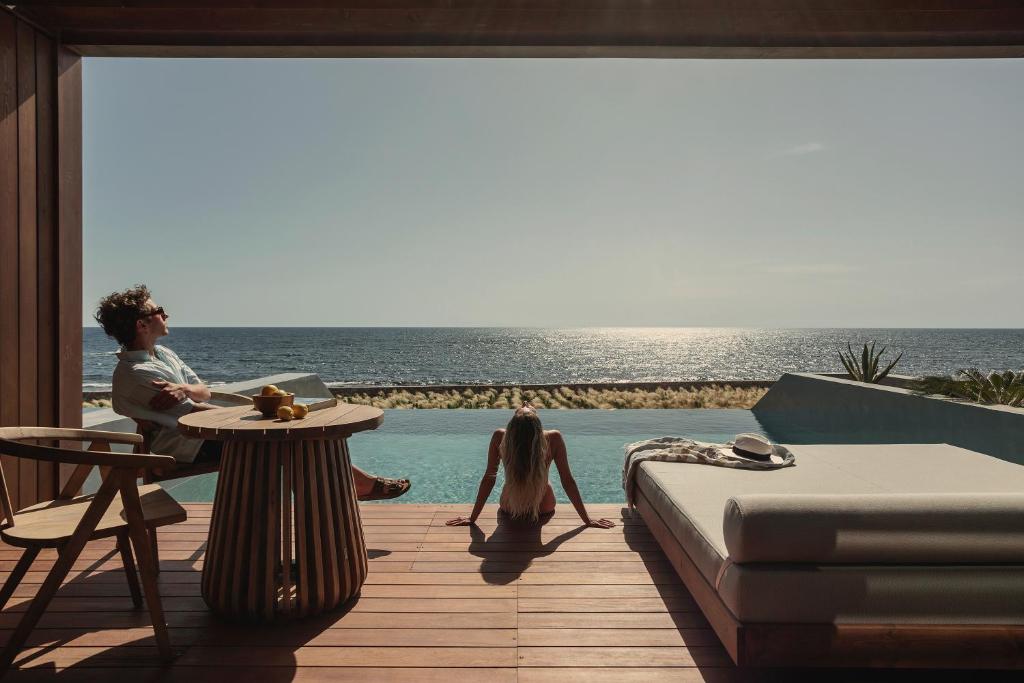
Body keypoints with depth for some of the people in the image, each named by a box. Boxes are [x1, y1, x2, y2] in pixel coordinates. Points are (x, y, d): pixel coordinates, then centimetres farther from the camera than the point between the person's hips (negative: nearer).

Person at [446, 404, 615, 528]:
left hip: (508, 513, 0)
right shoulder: (554, 439, -30)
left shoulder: (499, 437, -29)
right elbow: (567, 480, -23)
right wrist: (588, 520, -12)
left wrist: (472, 518, -8)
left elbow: (488, 479, -20)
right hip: (544, 513, 0)